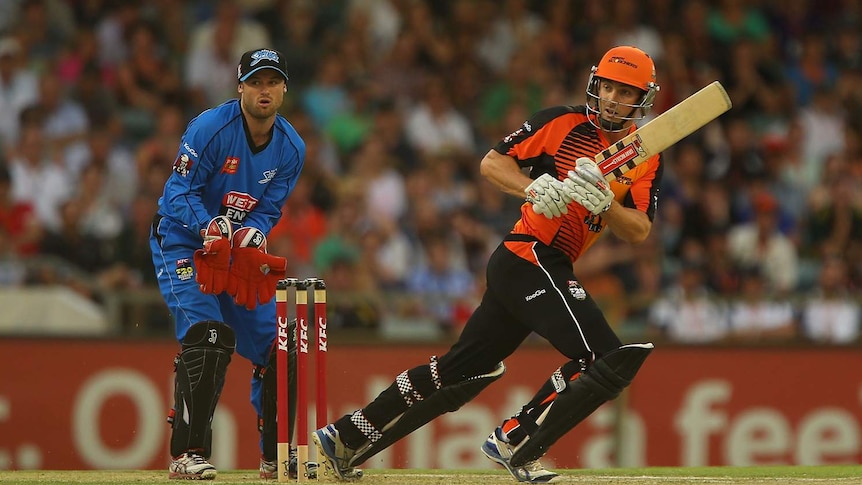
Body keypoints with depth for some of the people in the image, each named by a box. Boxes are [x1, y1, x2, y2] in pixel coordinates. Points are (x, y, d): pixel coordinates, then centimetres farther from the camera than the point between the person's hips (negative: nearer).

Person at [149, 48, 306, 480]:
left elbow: (269, 210, -2)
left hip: (238, 250, 6)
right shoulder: (210, 128, -20)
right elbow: (180, 192, -21)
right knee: (205, 335, -23)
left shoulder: (291, 148, -3)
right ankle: (186, 455, -21)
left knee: (273, 343, 3)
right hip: (182, 241, -6)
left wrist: (253, 232, -25)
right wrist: (208, 227, -38)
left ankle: (277, 456, 17)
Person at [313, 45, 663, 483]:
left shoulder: (646, 159, 10)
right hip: (531, 256, -7)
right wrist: (535, 189, -19)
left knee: (465, 368, 12)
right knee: (610, 360, -16)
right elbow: (493, 162, -2)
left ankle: (346, 439, 18)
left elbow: (638, 232, 0)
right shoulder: (563, 122, -4)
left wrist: (604, 203, -19)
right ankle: (516, 444, -9)